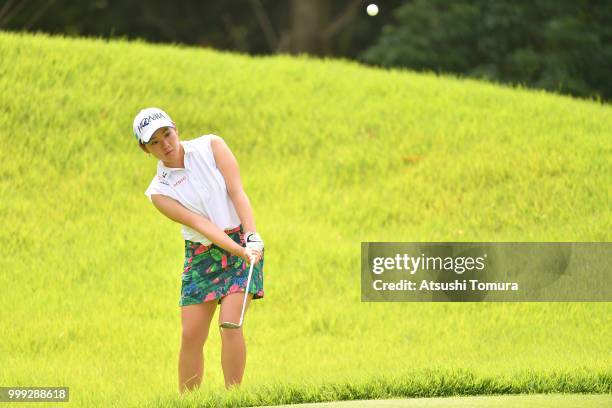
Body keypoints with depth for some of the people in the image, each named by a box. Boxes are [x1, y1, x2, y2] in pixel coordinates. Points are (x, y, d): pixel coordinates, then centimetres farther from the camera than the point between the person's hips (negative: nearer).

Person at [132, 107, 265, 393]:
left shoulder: (210, 146, -4)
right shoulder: (159, 192, -5)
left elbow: (237, 192, -12)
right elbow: (200, 224, -16)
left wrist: (251, 238, -25)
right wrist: (239, 251, -29)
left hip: (243, 242, -2)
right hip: (202, 255, 2)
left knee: (229, 324, -17)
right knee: (190, 336, -3)